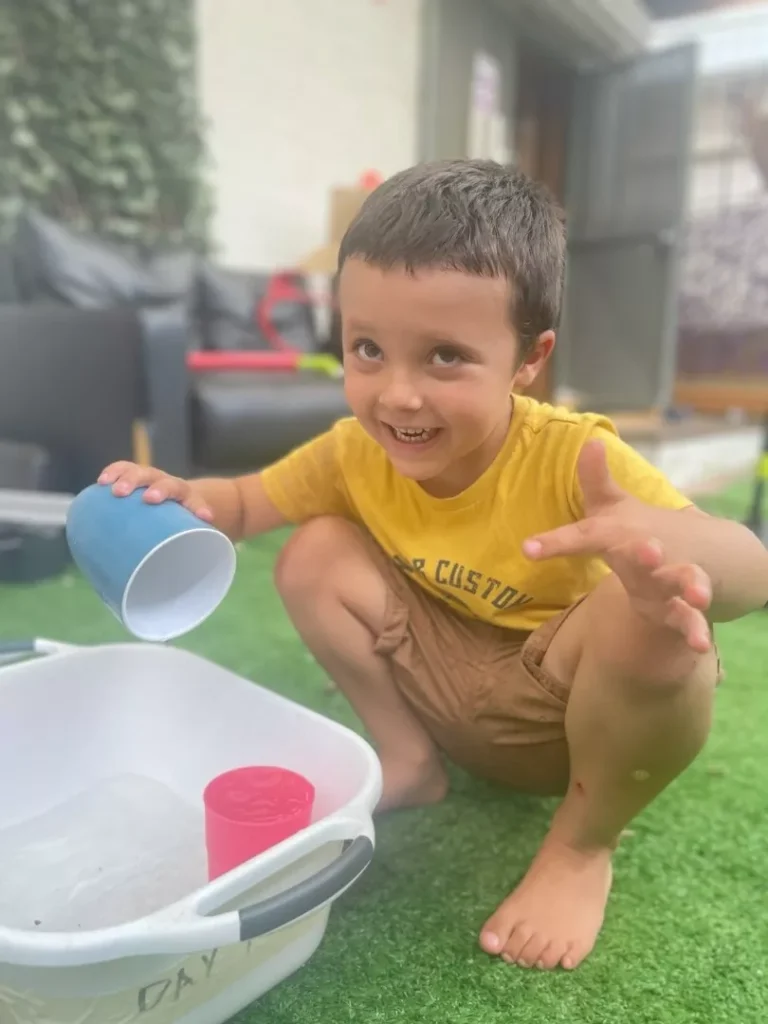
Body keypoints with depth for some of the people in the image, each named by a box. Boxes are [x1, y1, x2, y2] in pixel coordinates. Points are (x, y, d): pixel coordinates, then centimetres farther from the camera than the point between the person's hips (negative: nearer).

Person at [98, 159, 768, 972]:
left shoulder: (572, 455, -30)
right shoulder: (354, 453, -15)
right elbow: (243, 503, -1)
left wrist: (670, 543, -61)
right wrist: (180, 499, -26)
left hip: (577, 713, -3)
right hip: (455, 697, 4)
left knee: (652, 620, -36)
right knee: (316, 556, -12)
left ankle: (582, 846, -6)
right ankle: (409, 763, 6)